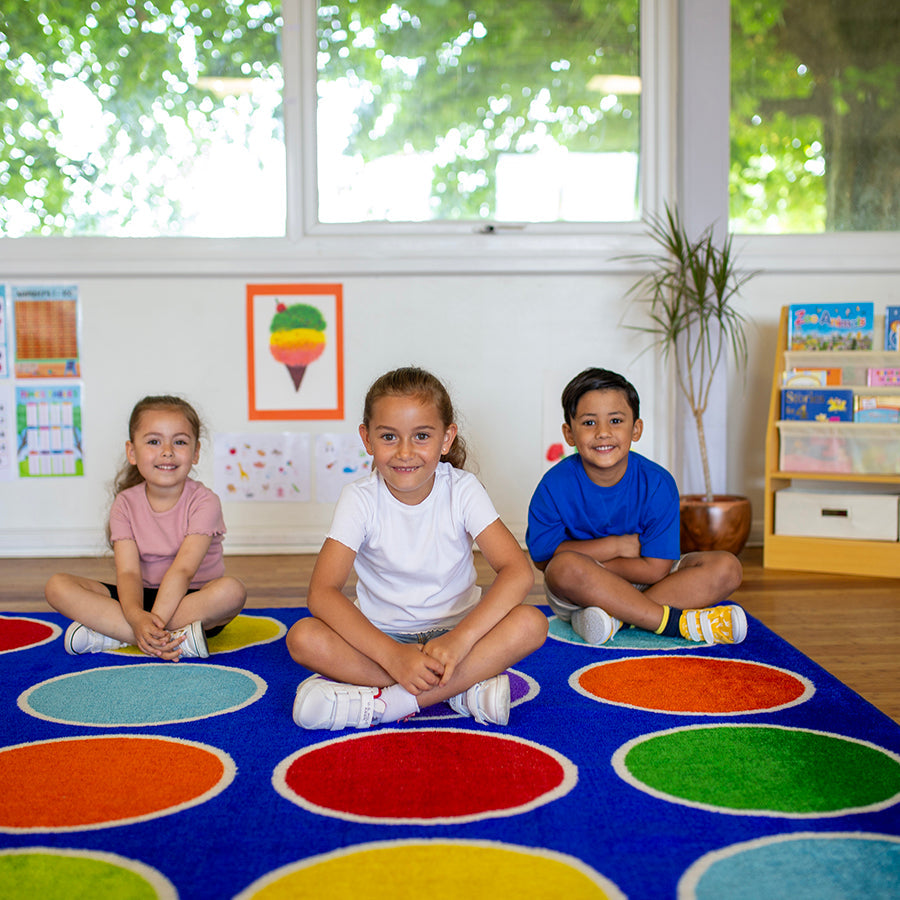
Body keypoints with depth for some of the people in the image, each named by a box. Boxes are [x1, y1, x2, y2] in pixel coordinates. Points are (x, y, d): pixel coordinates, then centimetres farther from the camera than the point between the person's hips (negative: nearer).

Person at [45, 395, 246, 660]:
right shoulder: (126, 504, -3)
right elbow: (128, 572, -14)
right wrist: (137, 616, -35)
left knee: (232, 590, -36)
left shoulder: (203, 502, -11)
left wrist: (153, 620, -36)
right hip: (144, 598, 3)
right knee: (58, 586, -18)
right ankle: (178, 638, -29)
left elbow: (182, 570, -23)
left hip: (194, 599, -3)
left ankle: (111, 634, -29)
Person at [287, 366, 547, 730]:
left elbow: (518, 572, -20)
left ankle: (380, 703, -30)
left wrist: (460, 638, -34)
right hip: (381, 636, 0)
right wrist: (393, 655, -34)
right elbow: (322, 592, -22)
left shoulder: (462, 490, -10)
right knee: (303, 637, -29)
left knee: (531, 624, -28)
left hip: (456, 629, 0)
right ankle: (465, 688, -28)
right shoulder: (360, 499, -11)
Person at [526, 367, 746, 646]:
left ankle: (616, 616, -27)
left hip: (642, 583, 2)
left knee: (727, 568, -17)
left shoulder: (657, 483, -14)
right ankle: (677, 621, -27)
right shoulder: (555, 485, -14)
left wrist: (588, 558, -17)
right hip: (577, 594, -2)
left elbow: (655, 569, -16)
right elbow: (543, 557, -14)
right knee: (564, 568, -37)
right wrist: (618, 545, -15)